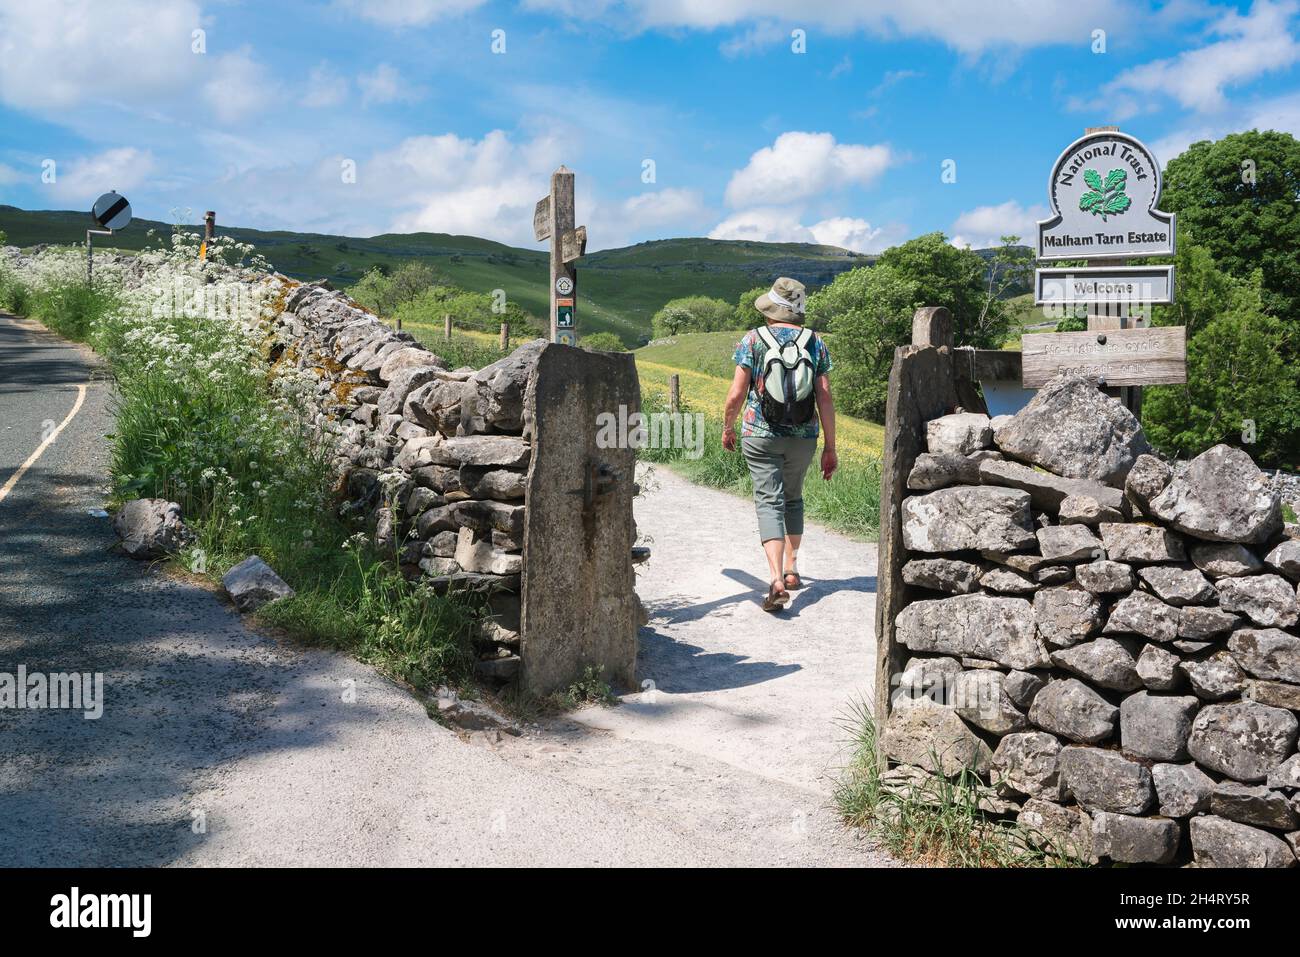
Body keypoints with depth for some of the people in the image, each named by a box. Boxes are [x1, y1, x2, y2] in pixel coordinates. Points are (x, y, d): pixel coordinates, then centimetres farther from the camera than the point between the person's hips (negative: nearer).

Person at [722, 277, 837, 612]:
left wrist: (727, 428, 10)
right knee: (793, 498, 22)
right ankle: (791, 568, 30)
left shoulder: (753, 340, -5)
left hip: (760, 435, -3)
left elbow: (736, 394, -8)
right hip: (803, 437, 3)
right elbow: (825, 399, -3)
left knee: (770, 502, -4)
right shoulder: (815, 344, 1)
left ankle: (777, 580, -18)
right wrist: (830, 448, 2)